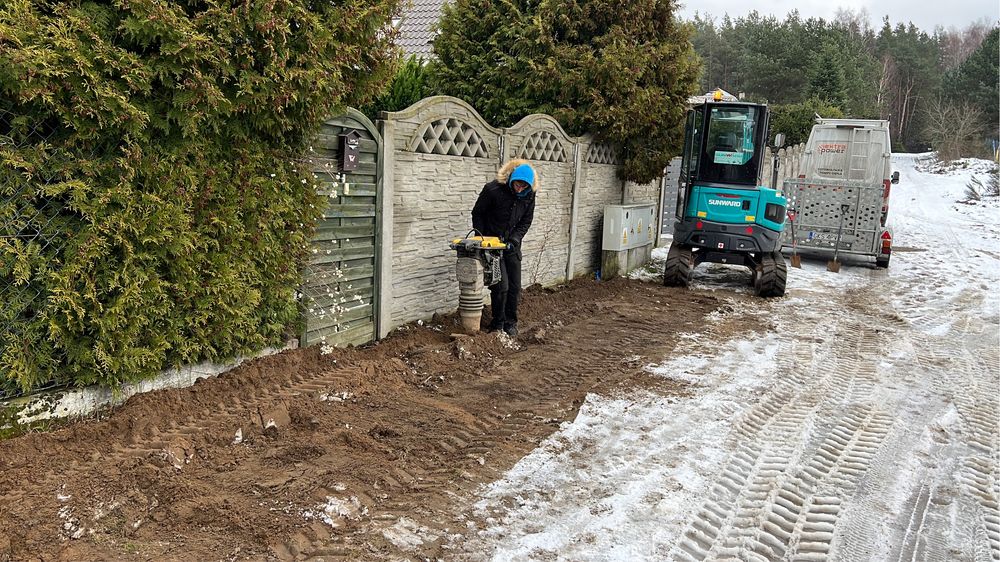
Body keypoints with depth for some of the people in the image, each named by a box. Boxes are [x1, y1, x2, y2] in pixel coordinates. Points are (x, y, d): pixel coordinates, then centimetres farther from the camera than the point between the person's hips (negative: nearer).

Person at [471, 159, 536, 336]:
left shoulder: (529, 195, -7)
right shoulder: (493, 189, -20)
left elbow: (526, 221, 3)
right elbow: (477, 214, -7)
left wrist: (514, 239, -12)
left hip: (512, 245, 4)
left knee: (515, 286, 5)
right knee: (501, 285, -9)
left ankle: (511, 322, 20)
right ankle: (497, 324, 7)